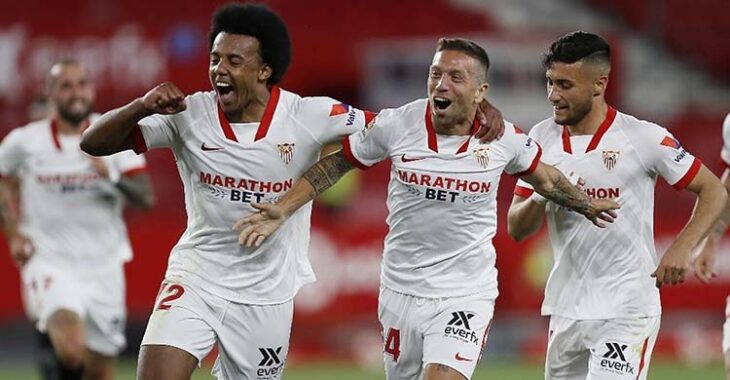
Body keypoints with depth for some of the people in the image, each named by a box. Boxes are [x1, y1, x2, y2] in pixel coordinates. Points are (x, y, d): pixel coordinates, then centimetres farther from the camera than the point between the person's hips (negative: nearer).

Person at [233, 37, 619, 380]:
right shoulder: (395, 125, -10)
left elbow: (542, 175, 13)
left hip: (466, 294, -2)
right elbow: (335, 165, 3)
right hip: (400, 290, 2)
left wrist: (585, 205, 27)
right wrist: (283, 210, -3)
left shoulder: (503, 139, -9)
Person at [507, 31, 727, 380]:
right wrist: (540, 198, -15)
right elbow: (516, 229, 7)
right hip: (565, 309, 5)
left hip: (627, 310, -5)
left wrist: (681, 248, -17)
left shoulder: (644, 138, -9)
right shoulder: (541, 138, 5)